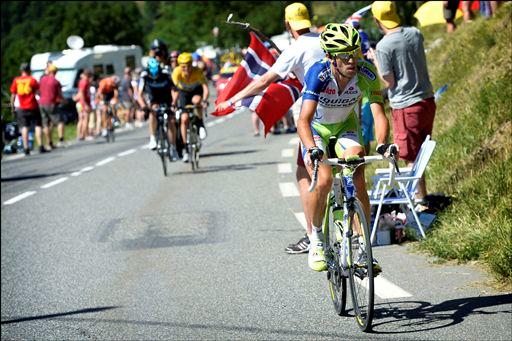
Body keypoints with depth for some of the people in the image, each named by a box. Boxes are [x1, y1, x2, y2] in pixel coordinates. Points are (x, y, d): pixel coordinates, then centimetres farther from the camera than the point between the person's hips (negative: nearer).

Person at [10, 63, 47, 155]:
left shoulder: (16, 81, 3)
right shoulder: (32, 79, -4)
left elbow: (13, 95, 5)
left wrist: (12, 106, 13)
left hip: (22, 108, 2)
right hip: (33, 107, -2)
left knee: (24, 127, 4)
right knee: (37, 126, 3)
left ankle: (26, 148, -2)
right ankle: (40, 146, -4)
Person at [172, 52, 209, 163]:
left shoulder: (198, 72, -33)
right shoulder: (177, 72, -29)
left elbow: (205, 88, -41)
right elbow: (176, 90, -24)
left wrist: (204, 101, -56)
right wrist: (174, 104, -34)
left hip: (196, 90, -2)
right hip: (184, 92, 2)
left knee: (196, 100, -38)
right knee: (184, 119, -10)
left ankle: (200, 124, -12)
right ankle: (185, 148, 2)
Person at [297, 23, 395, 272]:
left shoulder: (366, 74, -26)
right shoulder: (318, 74, -34)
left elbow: (378, 113, -31)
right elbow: (304, 120, -42)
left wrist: (382, 145, -49)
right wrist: (311, 149, -60)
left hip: (346, 126, 2)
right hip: (317, 129, -2)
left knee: (358, 182, -17)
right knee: (323, 181, -23)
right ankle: (315, 239, 0)